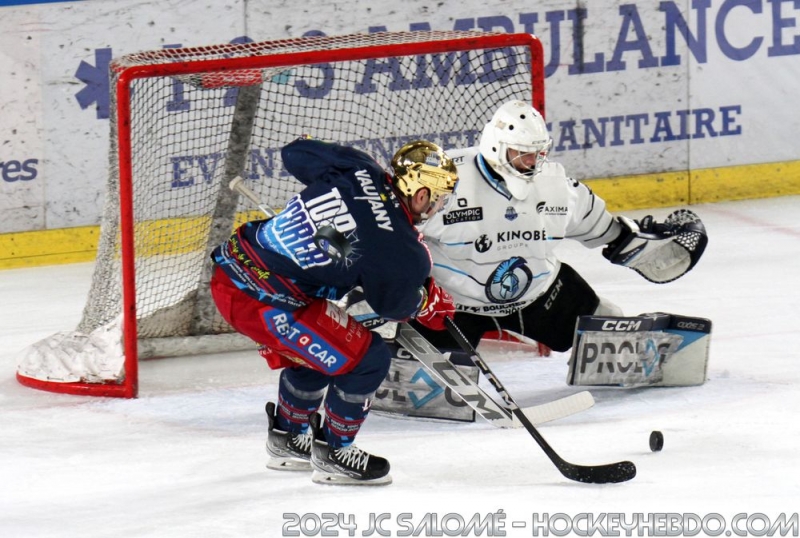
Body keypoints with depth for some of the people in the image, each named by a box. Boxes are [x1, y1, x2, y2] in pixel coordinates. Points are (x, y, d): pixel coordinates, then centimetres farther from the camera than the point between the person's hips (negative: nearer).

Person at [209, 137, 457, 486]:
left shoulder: (357, 170, -2)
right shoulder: (400, 251, -17)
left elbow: (294, 153, 15)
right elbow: (395, 306, 1)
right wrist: (430, 302, 24)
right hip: (261, 304, -9)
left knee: (316, 352, 31)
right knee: (367, 359, 0)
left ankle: (287, 440, 50)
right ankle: (331, 454, 16)